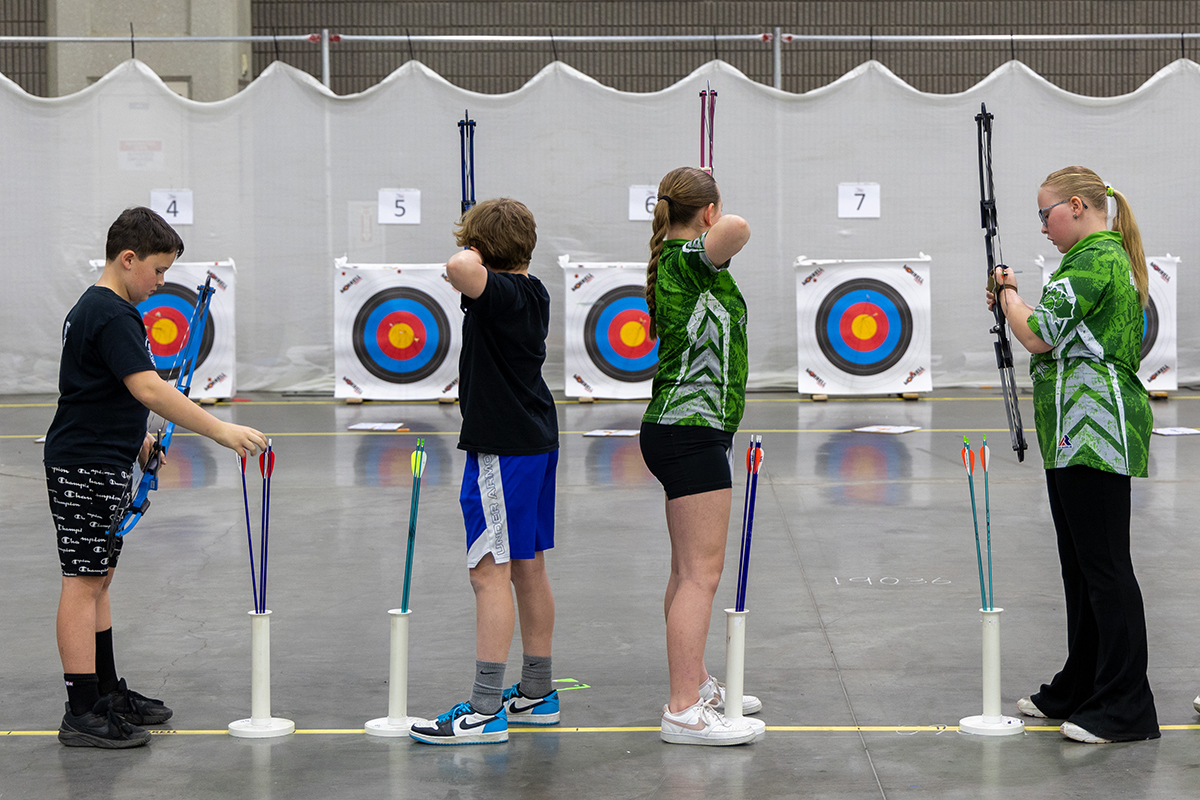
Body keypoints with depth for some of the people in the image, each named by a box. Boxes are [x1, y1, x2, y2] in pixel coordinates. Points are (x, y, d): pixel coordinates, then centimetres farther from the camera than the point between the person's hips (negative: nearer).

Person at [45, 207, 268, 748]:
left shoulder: (94, 308, 15)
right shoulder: (112, 315, -19)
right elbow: (147, 388, -29)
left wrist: (133, 437, 28)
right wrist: (221, 431, -32)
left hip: (101, 464, 11)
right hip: (87, 466, -11)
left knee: (97, 580, 16)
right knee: (83, 582, -8)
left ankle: (108, 694, 25)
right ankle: (82, 715, -6)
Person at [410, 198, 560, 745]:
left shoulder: (500, 294, -17)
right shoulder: (533, 294, 10)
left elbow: (460, 268, -39)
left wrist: (472, 258, -20)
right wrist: (478, 272, 36)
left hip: (502, 448, -10)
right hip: (536, 441, 10)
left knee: (490, 572, -9)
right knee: (528, 568, 15)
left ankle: (485, 710, -10)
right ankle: (537, 694, 24)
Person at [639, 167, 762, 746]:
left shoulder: (671, 262, 12)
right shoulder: (693, 258, -14)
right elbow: (735, 230, -36)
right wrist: (729, 230, -16)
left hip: (673, 430, 10)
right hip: (692, 432, -10)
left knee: (690, 569, 18)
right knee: (701, 572, -10)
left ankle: (697, 684, 29)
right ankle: (683, 711, -10)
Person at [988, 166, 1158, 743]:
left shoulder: (1094, 259, -14)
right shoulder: (1107, 257, 19)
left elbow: (1040, 336, -18)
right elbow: (1063, 337, 24)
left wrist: (1009, 297, 0)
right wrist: (1014, 305, 12)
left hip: (1095, 431, -11)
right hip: (1077, 436, 11)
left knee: (1104, 565, -8)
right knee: (1080, 565, 15)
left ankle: (1125, 710, -5)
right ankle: (1079, 690, 24)